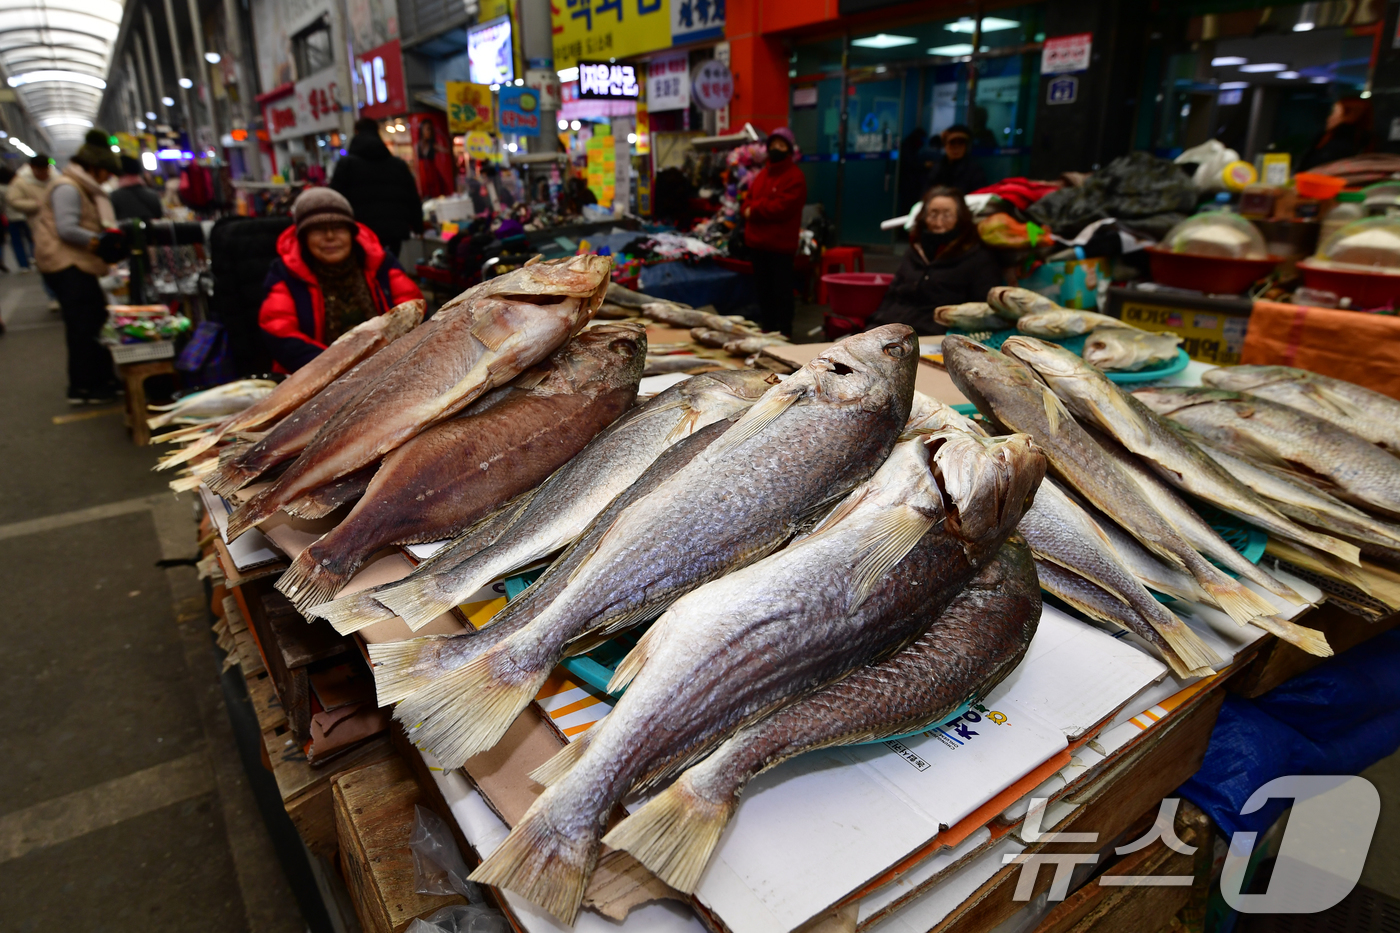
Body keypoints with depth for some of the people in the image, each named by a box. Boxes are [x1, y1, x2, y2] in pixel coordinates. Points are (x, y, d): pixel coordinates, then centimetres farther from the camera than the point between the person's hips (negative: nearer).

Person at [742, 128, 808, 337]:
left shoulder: (795, 177, -8)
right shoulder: (762, 174, 17)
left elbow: (782, 207, -19)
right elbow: (749, 200, 16)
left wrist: (754, 209, -11)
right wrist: (748, 209, -8)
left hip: (781, 244, -8)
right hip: (758, 242, 8)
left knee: (781, 291, -2)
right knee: (762, 289, 14)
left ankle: (784, 333, 5)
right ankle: (766, 329, 24)